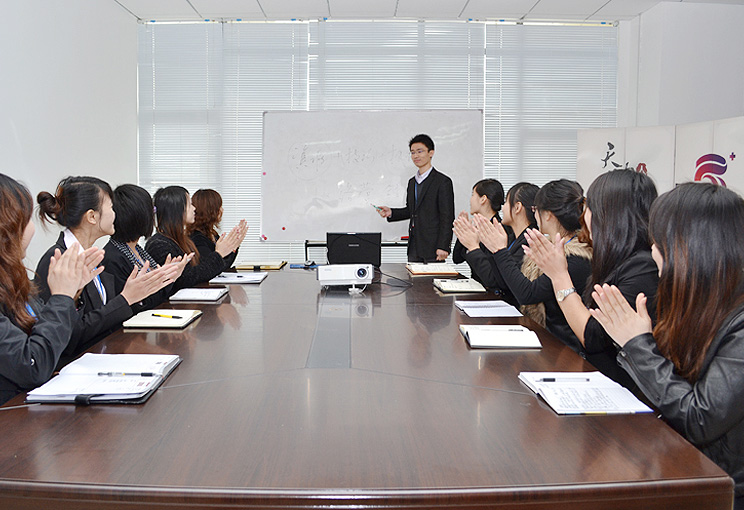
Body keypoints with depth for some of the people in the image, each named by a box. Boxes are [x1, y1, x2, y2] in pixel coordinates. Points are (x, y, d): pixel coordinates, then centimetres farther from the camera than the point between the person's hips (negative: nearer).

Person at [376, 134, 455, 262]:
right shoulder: (412, 182, 17)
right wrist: (391, 213, 6)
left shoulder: (443, 182, -7)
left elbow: (447, 218, -11)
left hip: (432, 246, -7)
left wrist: (443, 247, -16)